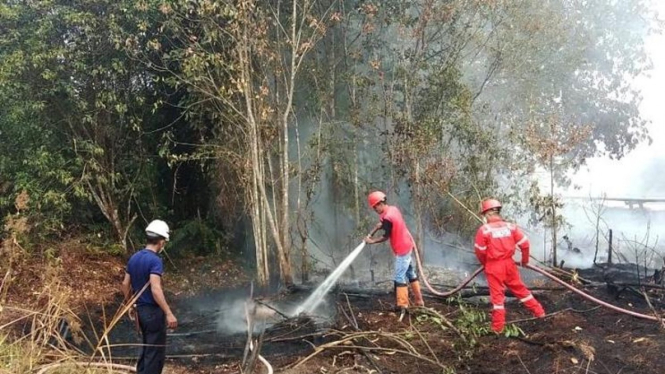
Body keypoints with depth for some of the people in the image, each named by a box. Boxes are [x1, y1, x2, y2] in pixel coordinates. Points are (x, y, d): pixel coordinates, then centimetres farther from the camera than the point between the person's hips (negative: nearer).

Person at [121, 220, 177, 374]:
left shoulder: (134, 257, 6)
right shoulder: (155, 260, -19)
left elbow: (125, 284, 12)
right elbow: (155, 289, -29)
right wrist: (169, 313, -31)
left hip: (140, 309, 8)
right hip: (153, 311, -8)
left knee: (147, 347, 22)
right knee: (156, 351, 2)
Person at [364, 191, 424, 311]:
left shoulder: (388, 217, -24)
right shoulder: (392, 209, 4)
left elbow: (386, 237, -15)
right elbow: (382, 223, 17)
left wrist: (372, 241, -2)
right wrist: (371, 233, 8)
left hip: (402, 250, -10)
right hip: (407, 245, 10)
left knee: (399, 277, -4)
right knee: (411, 273, 16)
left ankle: (402, 305, -2)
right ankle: (418, 301, 23)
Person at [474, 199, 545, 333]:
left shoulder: (484, 230, -13)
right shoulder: (510, 226, -1)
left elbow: (479, 251, -8)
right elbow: (525, 243, 2)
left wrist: (485, 263, 11)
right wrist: (525, 260, 17)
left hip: (493, 266, -4)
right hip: (508, 263, 4)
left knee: (497, 294, 3)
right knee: (520, 288, 20)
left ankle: (498, 326, 8)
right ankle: (539, 312, 30)